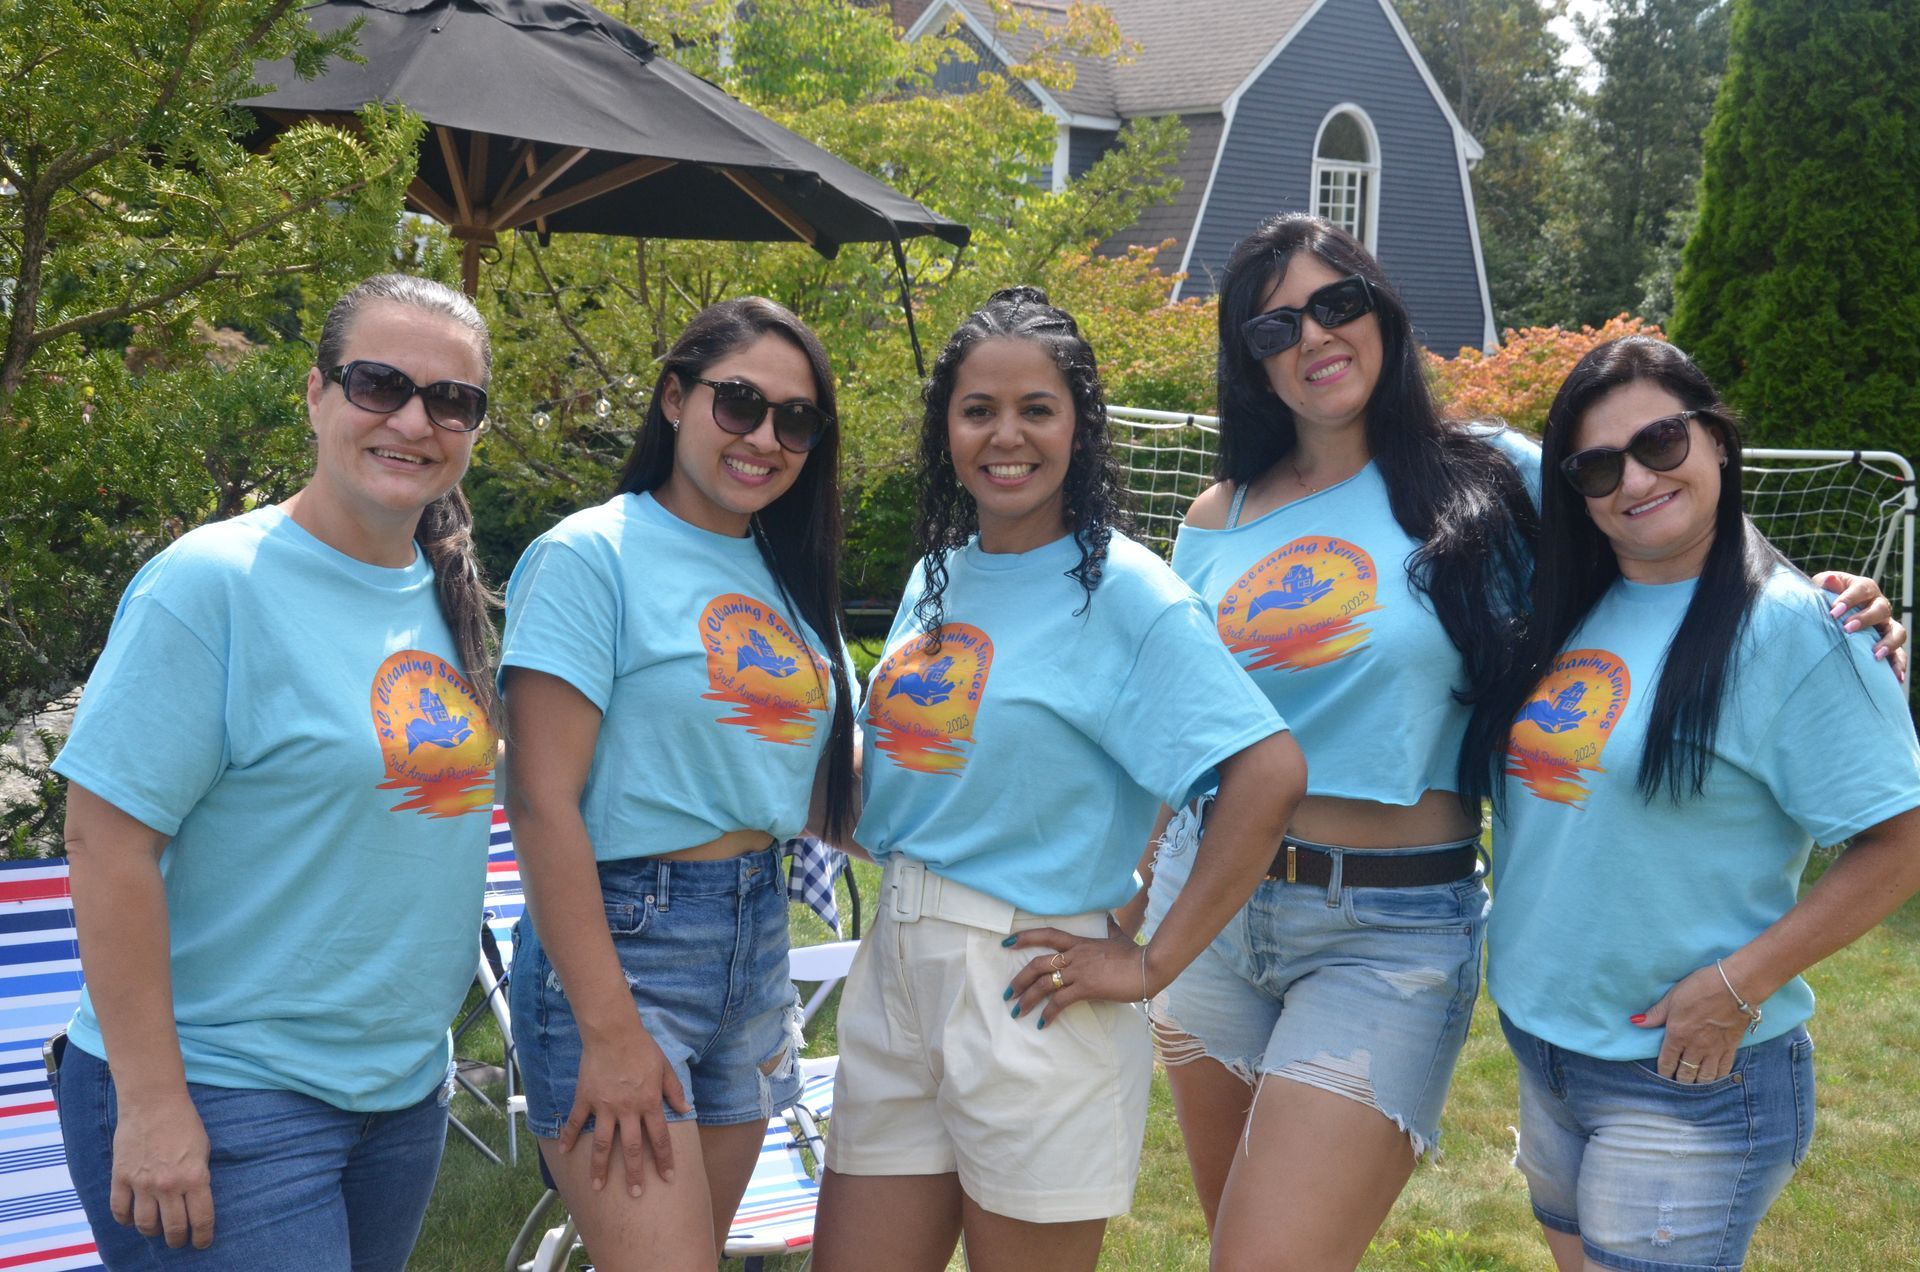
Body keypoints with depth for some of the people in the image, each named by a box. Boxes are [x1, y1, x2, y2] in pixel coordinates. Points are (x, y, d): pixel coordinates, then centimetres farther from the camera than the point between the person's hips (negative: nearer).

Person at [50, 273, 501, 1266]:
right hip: (224, 1104, -7)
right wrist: (150, 1101, -19)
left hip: (407, 1092, 7)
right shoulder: (211, 582, -14)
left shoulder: (449, 601, 7)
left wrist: (423, 1052, 16)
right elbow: (108, 841, -17)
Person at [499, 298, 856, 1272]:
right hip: (620, 939, -7)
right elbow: (542, 804, -15)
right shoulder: (592, 555, -10)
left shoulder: (784, 573, 12)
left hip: (757, 938, 7)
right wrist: (610, 1031, -18)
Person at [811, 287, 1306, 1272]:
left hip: (1025, 996, -6)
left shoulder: (1120, 589, -11)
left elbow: (1269, 774, -20)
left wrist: (1153, 964, -17)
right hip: (891, 975, 7)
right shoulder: (939, 573, 10)